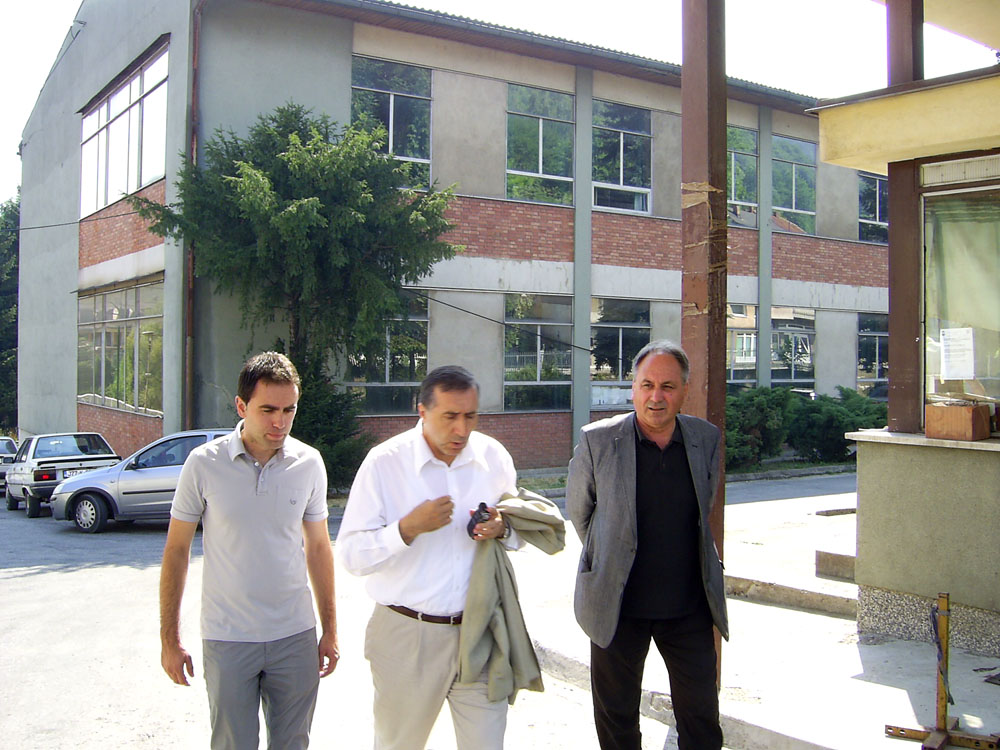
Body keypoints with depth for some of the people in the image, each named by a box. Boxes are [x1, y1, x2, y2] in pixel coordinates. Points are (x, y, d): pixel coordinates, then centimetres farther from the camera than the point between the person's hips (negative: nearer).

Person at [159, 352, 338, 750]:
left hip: (295, 637, 2)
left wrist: (330, 630, 9)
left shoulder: (309, 463, -1)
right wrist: (169, 639, -1)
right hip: (227, 641, -2)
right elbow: (176, 550, -1)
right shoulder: (205, 463, -8)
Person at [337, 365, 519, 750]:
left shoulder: (494, 456, 1)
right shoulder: (384, 463, -11)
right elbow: (351, 555, -13)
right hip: (407, 635, -2)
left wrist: (502, 528, -8)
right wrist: (409, 527, -26)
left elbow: (519, 530, 16)